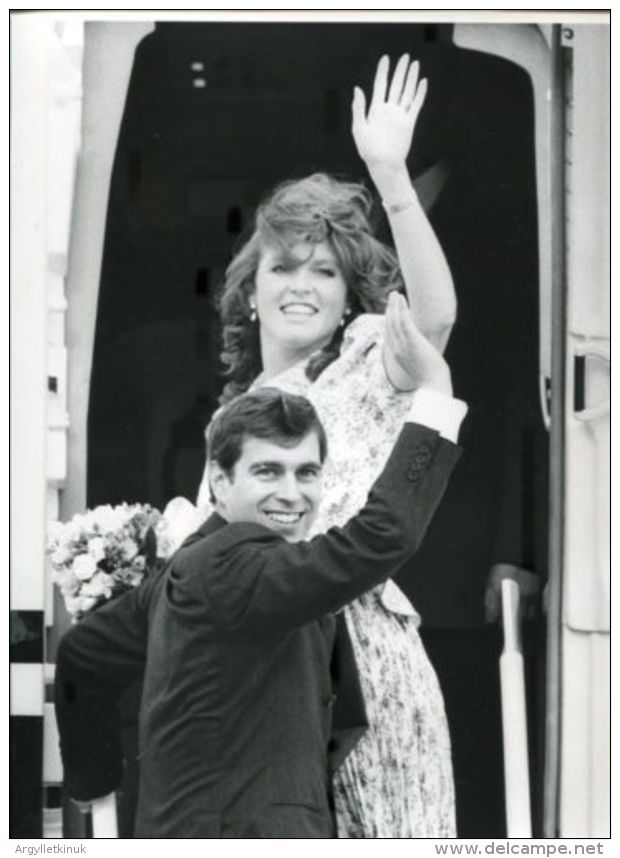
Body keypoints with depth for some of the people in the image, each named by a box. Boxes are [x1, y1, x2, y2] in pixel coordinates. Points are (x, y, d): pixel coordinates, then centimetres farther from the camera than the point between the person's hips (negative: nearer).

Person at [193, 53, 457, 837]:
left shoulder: (365, 374, -1)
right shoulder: (234, 411, 15)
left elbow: (435, 315, -23)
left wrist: (391, 178, -31)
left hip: (354, 648, -5)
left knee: (367, 828, -1)